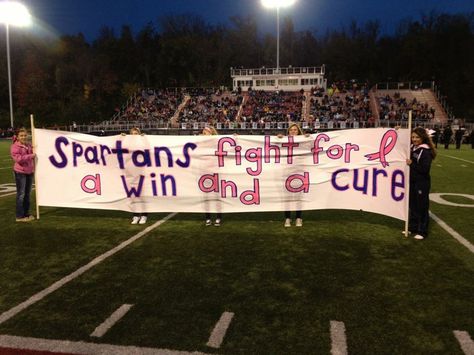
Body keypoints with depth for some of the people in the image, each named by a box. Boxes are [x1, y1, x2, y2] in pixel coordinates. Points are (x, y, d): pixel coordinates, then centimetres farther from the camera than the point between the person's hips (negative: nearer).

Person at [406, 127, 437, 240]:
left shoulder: (426, 151, -15)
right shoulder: (412, 148, 8)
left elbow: (425, 169, -21)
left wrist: (412, 164, -18)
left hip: (422, 183, -8)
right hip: (412, 182, 8)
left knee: (422, 207, 1)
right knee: (412, 205, 16)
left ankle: (422, 231, 12)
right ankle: (412, 227, 28)